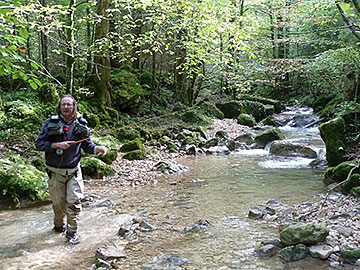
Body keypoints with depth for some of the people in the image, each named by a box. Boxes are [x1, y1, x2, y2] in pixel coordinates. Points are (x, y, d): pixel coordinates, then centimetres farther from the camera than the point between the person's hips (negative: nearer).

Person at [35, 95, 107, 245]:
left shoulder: (80, 124, 3)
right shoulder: (50, 123, -4)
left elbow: (87, 146, 8)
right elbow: (39, 143, -7)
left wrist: (98, 148, -13)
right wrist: (57, 145, -20)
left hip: (74, 171, 1)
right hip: (55, 172, -1)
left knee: (74, 201, -4)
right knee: (58, 203, 10)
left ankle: (72, 232, 10)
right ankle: (58, 225, 37)